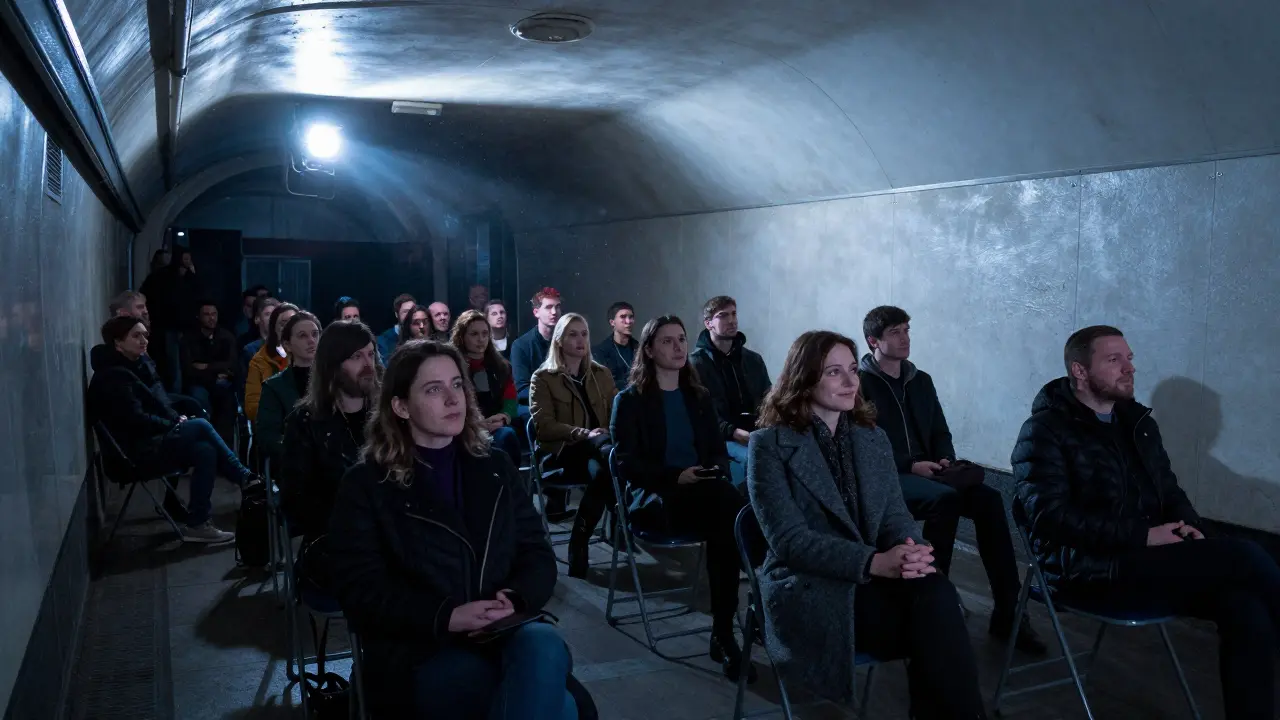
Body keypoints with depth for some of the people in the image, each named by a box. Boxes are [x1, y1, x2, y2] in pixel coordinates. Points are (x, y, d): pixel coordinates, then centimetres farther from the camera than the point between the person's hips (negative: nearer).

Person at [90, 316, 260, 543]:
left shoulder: (140, 366, 15)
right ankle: (246, 478, -19)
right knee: (199, 426, -24)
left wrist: (177, 419, 1)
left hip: (156, 441, 9)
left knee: (205, 450, -17)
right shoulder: (112, 377, -13)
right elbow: (136, 420, -20)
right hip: (138, 450, -9)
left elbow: (160, 405, 21)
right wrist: (175, 425, -10)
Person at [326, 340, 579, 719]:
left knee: (544, 646, -34)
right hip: (417, 656, -4)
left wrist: (515, 600, -14)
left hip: (504, 634, 4)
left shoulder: (496, 466, 13)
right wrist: (446, 617, -20)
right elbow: (360, 588, -7)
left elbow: (538, 554, 9)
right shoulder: (365, 484, 1)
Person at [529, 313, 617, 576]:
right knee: (608, 453, -38)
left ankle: (579, 543, -27)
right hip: (562, 452, -4)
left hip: (598, 450, 4)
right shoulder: (543, 378, 6)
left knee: (600, 471, -37)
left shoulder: (602, 374, 21)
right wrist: (583, 434, -20)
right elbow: (542, 425, -6)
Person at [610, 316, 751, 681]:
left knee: (725, 519, -35)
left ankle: (723, 632, -30)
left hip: (702, 495, 4)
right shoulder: (630, 400, 5)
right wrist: (676, 476, -19)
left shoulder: (699, 397, 21)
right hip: (653, 497, -4)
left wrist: (718, 472, -8)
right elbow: (627, 463, -5)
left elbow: (719, 450, 17)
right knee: (730, 506, -35)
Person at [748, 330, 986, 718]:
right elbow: (789, 540, -13)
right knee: (931, 619, -29)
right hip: (808, 590, -5)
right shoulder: (769, 444, -4)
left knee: (935, 592, -30)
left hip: (872, 578, 5)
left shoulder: (874, 438, 15)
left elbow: (896, 515, 7)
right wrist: (874, 562, -25)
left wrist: (909, 552, -19)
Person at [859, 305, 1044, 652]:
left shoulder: (921, 381, 18)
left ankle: (1008, 611, -19)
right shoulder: (860, 383, -3)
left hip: (925, 473, 6)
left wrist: (946, 460, -2)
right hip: (885, 477, -6)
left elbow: (941, 433, 20)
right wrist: (910, 465, -18)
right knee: (945, 498, -35)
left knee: (989, 498, -20)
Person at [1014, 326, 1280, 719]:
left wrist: (1189, 525, -1)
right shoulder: (1045, 432, -7)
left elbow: (1169, 489, 23)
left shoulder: (1137, 421, 16)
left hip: (1152, 559, 7)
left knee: (1245, 609, -24)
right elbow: (1052, 517, -17)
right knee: (1243, 556, -22)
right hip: (1090, 571, -7)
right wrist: (1142, 536, -20)